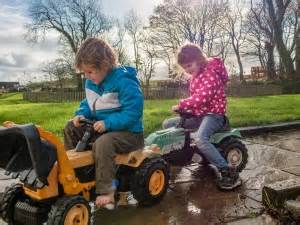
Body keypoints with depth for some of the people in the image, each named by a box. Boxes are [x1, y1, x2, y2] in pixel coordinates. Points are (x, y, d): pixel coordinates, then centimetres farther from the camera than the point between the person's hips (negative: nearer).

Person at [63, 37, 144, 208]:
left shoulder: (125, 82, -23)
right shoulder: (91, 82, 4)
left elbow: (133, 112, -26)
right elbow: (89, 103, 17)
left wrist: (108, 123, -29)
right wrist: (81, 114, -6)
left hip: (128, 132, -8)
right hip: (104, 127, 9)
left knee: (103, 143, -38)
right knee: (71, 128, 5)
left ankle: (107, 192, -29)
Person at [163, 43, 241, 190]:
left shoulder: (210, 73, -16)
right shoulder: (195, 76, 14)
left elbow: (202, 98, -29)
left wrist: (181, 105, -21)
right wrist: (186, 108, 4)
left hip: (213, 114, -9)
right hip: (199, 114, 9)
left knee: (200, 139, -38)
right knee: (167, 124, 6)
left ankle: (229, 172, -29)